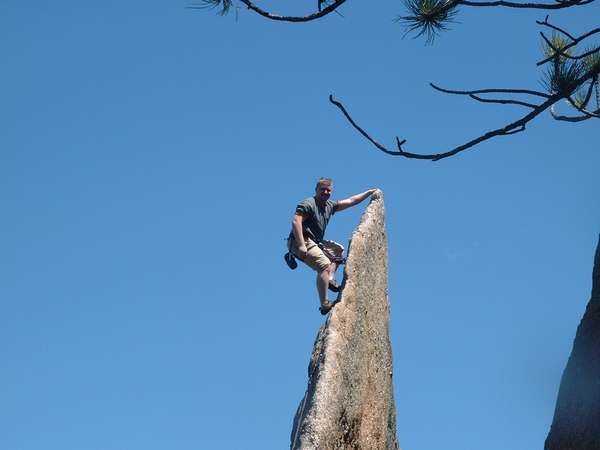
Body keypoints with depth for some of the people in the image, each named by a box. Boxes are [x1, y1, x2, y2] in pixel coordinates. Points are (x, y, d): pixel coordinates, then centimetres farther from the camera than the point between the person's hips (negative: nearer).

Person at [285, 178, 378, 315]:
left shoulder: (329, 206, 17)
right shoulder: (308, 204, -10)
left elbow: (350, 201, 25)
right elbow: (296, 221, -23)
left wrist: (369, 192, 26)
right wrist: (301, 245, -31)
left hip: (315, 242, 11)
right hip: (302, 242, -11)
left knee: (337, 250, 25)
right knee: (324, 265, -25)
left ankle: (331, 278, 3)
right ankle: (324, 304, -30)